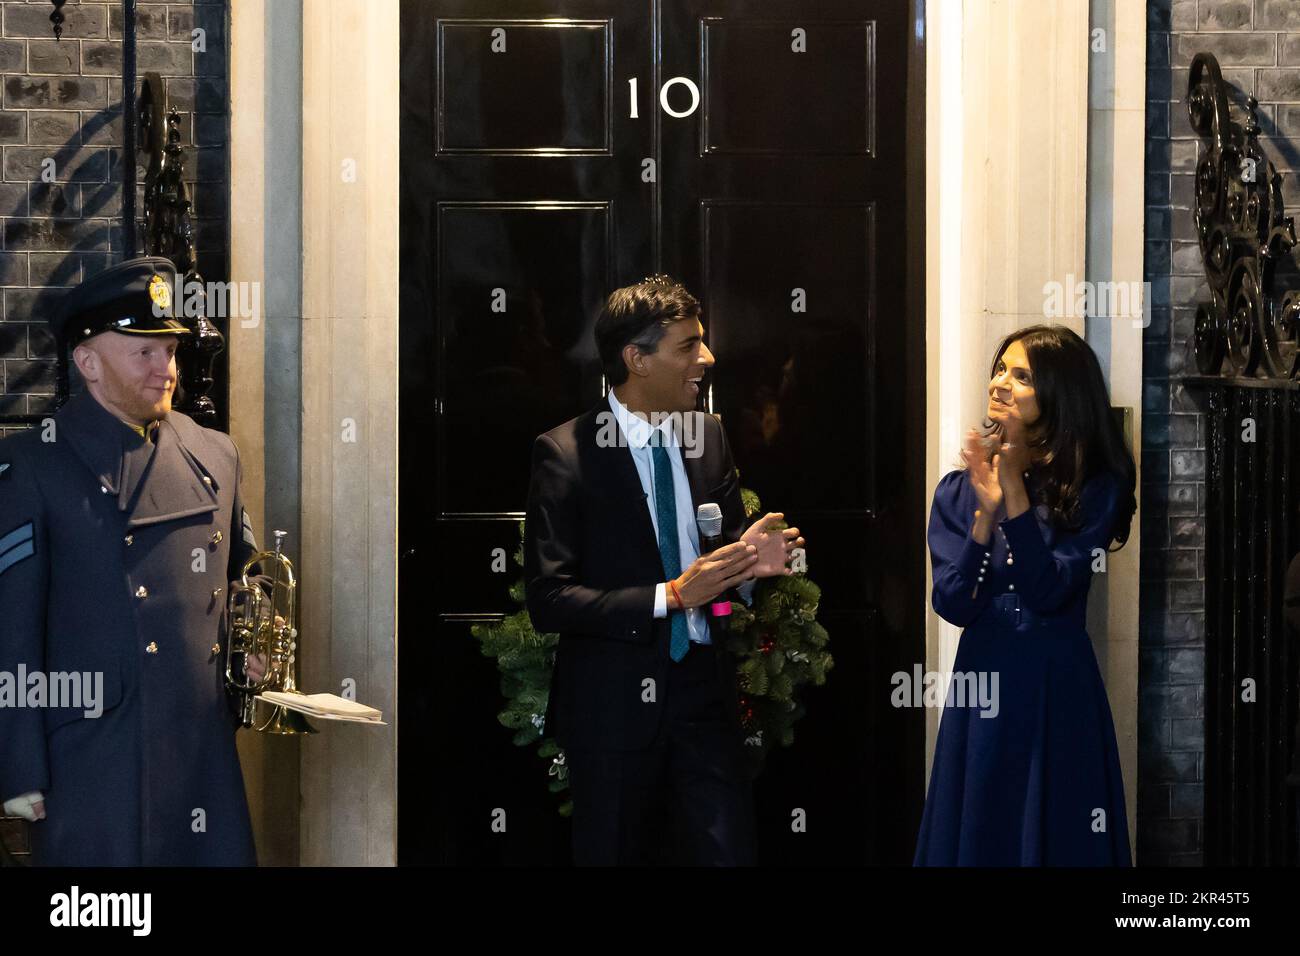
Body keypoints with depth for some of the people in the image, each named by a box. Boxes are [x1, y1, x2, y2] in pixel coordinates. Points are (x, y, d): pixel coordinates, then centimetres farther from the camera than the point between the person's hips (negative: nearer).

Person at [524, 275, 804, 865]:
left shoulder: (709, 438, 6)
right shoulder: (565, 453, -11)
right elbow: (547, 600, -15)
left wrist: (748, 561, -8)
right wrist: (671, 595, -22)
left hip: (705, 690, 4)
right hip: (615, 700, -4)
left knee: (729, 852, 1)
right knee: (614, 856, 9)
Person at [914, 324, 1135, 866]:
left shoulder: (1095, 489, -5)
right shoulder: (958, 491, 2)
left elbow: (1047, 592, -15)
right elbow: (952, 604, -7)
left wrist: (1016, 486, -19)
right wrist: (986, 511, -19)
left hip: (1059, 690, -2)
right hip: (983, 685, 2)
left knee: (1060, 838, 4)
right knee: (978, 836, 9)